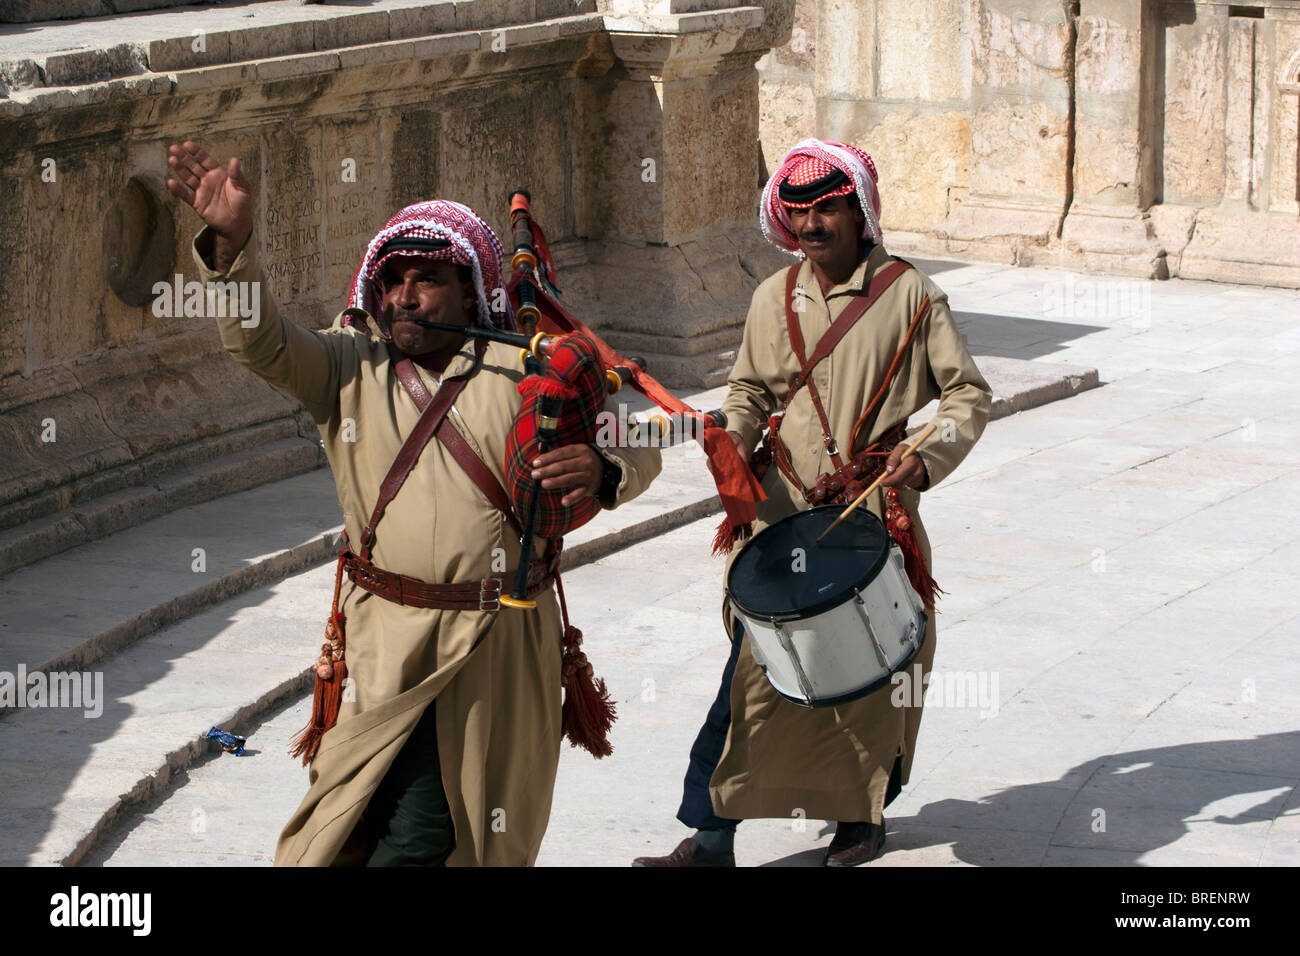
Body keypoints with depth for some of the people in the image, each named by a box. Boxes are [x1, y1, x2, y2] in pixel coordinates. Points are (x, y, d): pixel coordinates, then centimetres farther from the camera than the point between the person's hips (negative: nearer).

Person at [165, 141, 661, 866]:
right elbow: (260, 340, -10)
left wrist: (603, 469, -22)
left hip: (500, 642, 0)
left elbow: (639, 448, 2)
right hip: (388, 637, 0)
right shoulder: (349, 365, 5)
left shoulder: (522, 373, 1)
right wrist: (231, 243, -27)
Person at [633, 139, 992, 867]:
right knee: (753, 668, -5)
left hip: (875, 514, -2)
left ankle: (863, 813, 30)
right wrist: (733, 439, -5)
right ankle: (712, 837, -2)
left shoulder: (909, 295, -1)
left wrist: (928, 457, -16)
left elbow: (969, 393, 2)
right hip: (781, 509, 2)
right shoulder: (776, 299, 9)